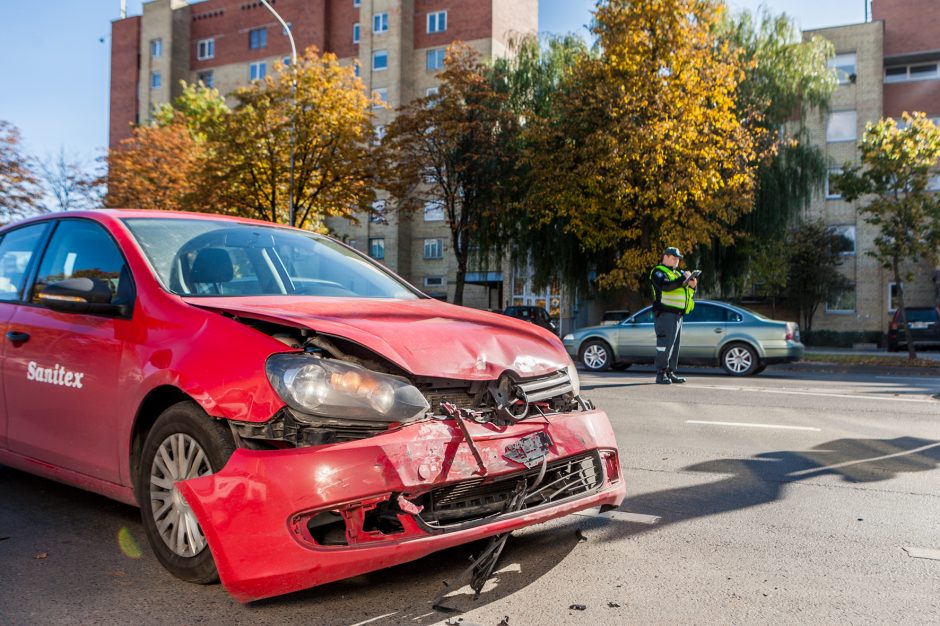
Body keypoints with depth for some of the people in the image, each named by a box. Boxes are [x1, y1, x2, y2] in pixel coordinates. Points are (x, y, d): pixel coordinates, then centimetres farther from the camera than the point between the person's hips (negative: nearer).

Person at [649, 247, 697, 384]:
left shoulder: (678, 273, 24)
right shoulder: (658, 272, -2)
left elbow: (689, 292, 20)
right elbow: (665, 286, -22)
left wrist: (692, 285, -2)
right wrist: (683, 279, -23)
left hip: (677, 315, 9)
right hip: (665, 314, -9)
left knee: (675, 345, 10)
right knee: (665, 344, -13)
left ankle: (670, 373, 15)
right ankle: (661, 374, -12)